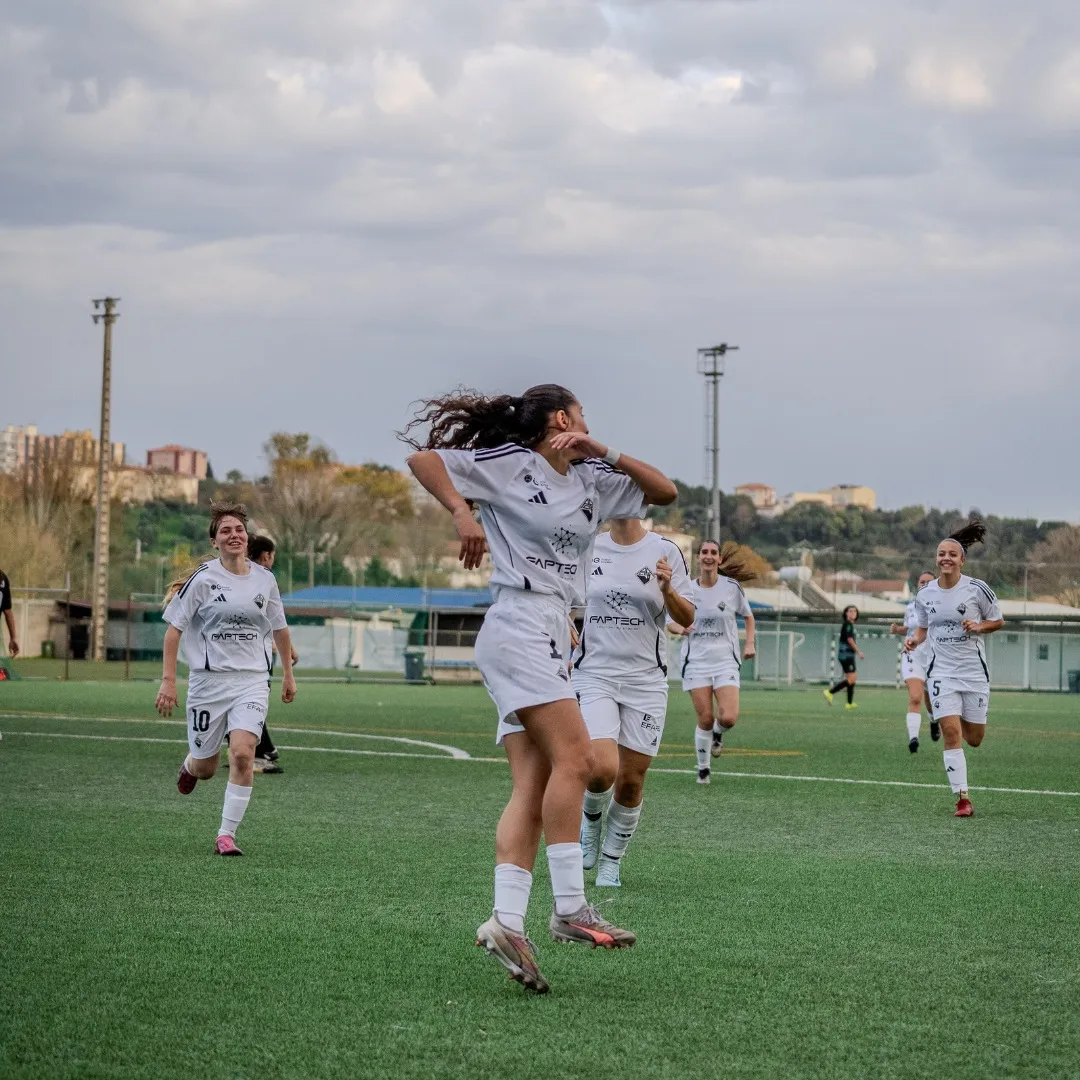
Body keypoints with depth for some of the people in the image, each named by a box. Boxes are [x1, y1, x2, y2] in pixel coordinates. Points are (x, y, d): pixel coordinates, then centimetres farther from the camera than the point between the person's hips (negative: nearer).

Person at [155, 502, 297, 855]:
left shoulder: (264, 579, 5)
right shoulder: (204, 578, -6)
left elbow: (279, 629, 19)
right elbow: (174, 628, -4)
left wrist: (288, 674, 21)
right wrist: (168, 679, -10)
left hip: (252, 681, 2)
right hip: (208, 680, -2)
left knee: (243, 754, -19)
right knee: (205, 767, 8)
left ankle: (226, 834, -9)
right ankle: (190, 764, 47)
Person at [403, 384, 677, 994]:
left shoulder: (590, 480, 19)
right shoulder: (508, 463, 0)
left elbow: (664, 491, 20)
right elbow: (423, 458, -2)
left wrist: (607, 454, 8)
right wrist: (463, 512, -17)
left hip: (552, 638, 8)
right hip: (520, 627, -8)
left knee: (534, 789, -4)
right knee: (575, 758, -18)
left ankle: (507, 921, -11)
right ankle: (570, 909, -19)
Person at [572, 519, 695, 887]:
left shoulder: (665, 551, -1)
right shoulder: (588, 548, 5)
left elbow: (686, 618, -2)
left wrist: (667, 590, -18)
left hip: (646, 680, 0)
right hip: (594, 674, 0)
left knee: (630, 782, 1)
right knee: (602, 769, -19)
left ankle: (610, 861, 21)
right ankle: (590, 819, 14)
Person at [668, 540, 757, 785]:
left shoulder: (732, 587, -1)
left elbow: (748, 616, 15)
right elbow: (671, 622, 11)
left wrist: (750, 643, 2)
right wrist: (680, 629, -11)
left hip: (726, 661, -1)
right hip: (696, 662, 1)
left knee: (728, 718, -17)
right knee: (705, 719, -4)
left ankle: (717, 734, 20)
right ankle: (703, 768, 16)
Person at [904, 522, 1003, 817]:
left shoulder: (977, 589, -7)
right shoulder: (925, 594, 1)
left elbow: (998, 621, 4)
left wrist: (979, 626, -15)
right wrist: (914, 640, -5)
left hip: (974, 671, -1)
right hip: (941, 671, 1)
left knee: (973, 738, 7)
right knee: (951, 732, -13)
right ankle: (962, 798, -7)